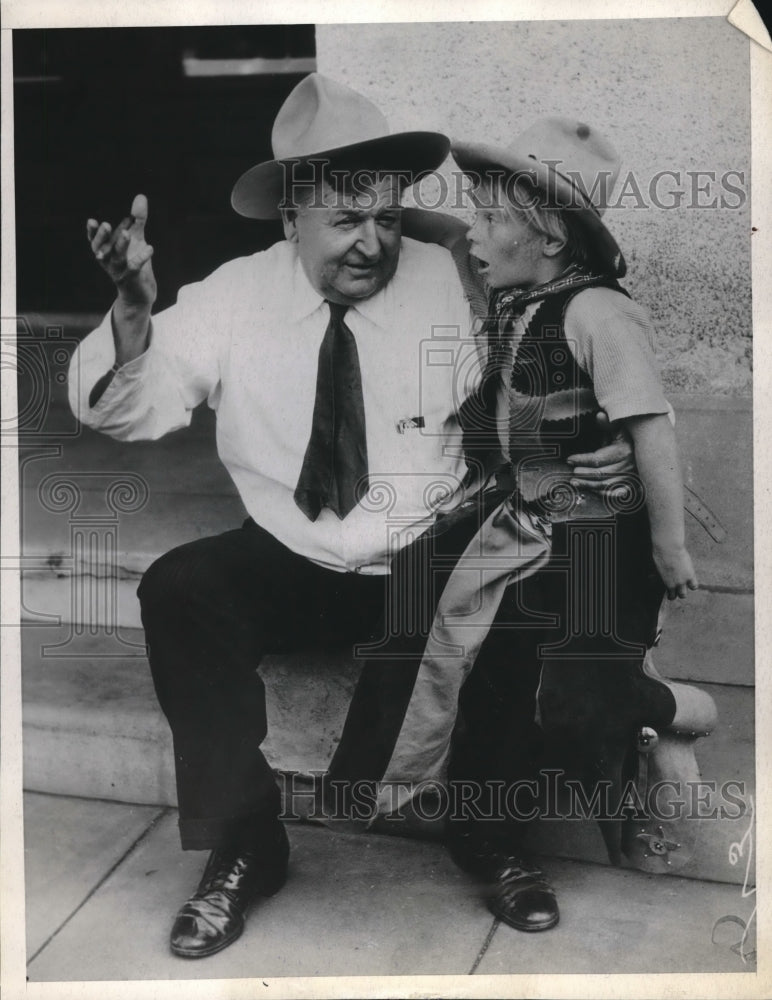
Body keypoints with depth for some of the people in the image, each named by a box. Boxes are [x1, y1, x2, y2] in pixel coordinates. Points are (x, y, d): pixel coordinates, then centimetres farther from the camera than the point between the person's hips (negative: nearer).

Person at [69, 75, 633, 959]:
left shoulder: (451, 286, -4)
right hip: (288, 567, 1)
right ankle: (242, 845, -6)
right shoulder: (234, 298, -4)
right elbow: (117, 412, -8)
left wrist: (596, 448, -21)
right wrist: (133, 312, -28)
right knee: (178, 591, -25)